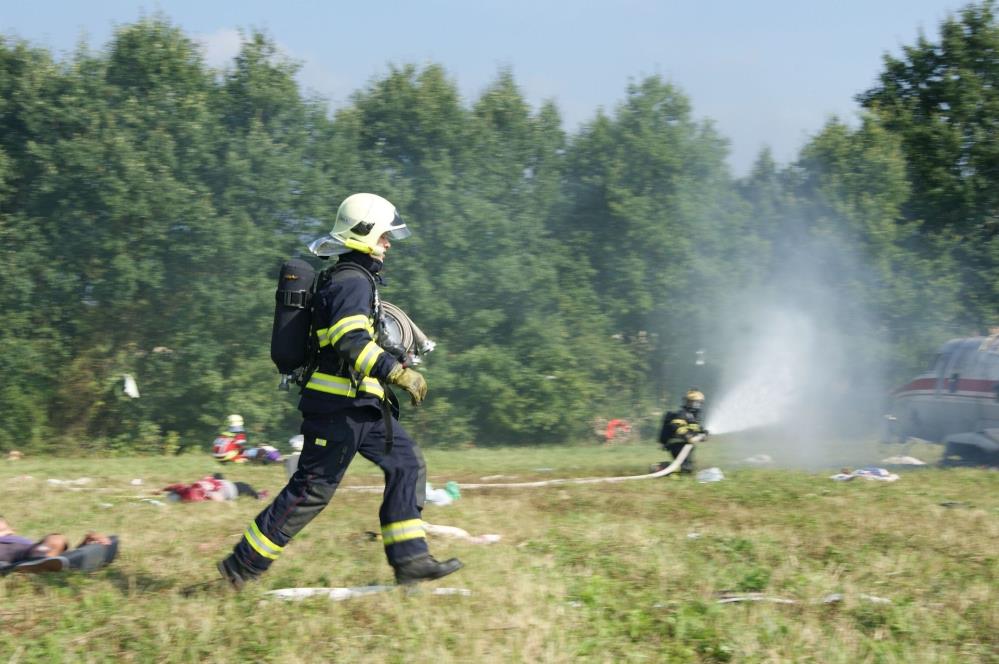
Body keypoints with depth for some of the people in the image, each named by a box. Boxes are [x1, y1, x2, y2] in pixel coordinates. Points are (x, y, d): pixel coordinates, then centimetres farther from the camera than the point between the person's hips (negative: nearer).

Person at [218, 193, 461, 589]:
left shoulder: (352, 279, 17)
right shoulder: (352, 282, -15)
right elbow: (351, 342, -29)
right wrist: (397, 373, -33)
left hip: (360, 406, 10)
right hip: (340, 406, -10)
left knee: (406, 464, 7)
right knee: (312, 489, -6)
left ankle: (410, 560, 5)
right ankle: (242, 565, 1)